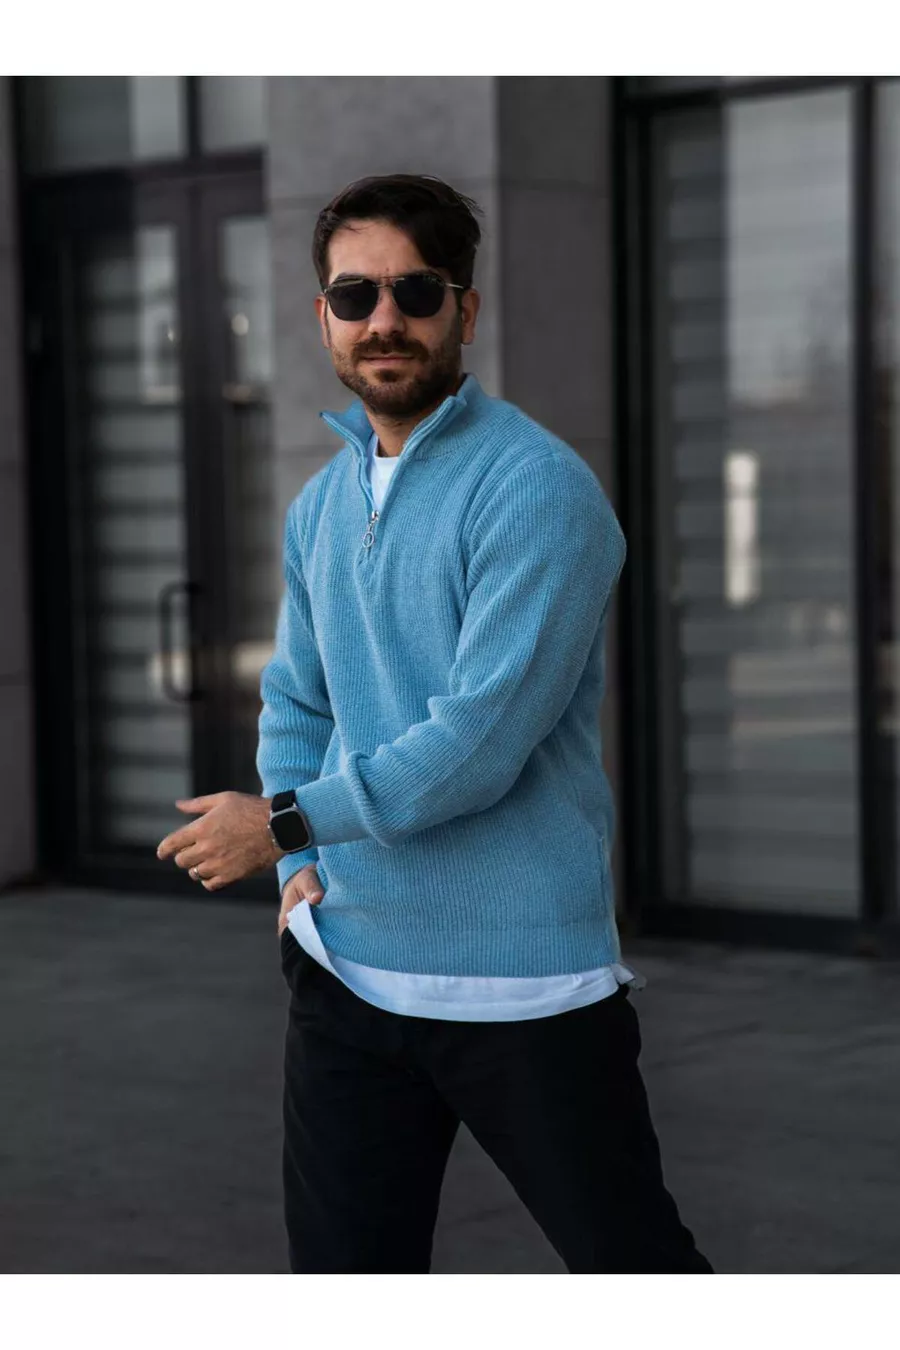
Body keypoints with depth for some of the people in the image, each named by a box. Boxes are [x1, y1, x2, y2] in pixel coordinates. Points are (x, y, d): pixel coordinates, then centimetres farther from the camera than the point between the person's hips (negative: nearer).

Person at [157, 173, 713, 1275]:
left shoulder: (536, 487, -13)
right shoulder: (319, 505, 12)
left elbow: (481, 739, -20)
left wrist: (285, 825, -12)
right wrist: (302, 873, 3)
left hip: (521, 980, -6)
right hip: (343, 967, 7)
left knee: (630, 1262, 4)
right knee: (341, 1268, 13)